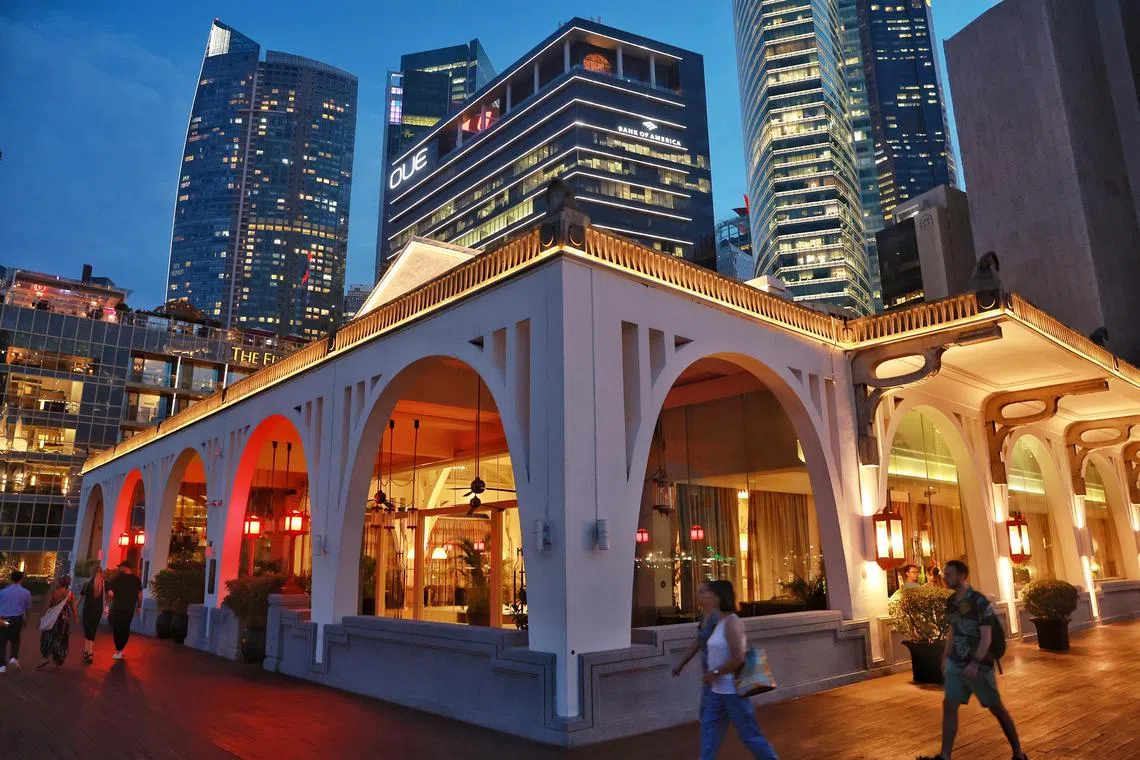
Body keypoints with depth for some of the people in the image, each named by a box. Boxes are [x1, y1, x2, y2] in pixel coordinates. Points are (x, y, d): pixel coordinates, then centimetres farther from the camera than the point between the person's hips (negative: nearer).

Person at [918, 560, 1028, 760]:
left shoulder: (979, 601, -17)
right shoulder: (951, 602, 5)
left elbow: (986, 636, -18)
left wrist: (975, 663, -25)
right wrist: (945, 657, 16)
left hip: (979, 664, -6)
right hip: (956, 663, 6)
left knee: (996, 708, 7)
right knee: (949, 706, 2)